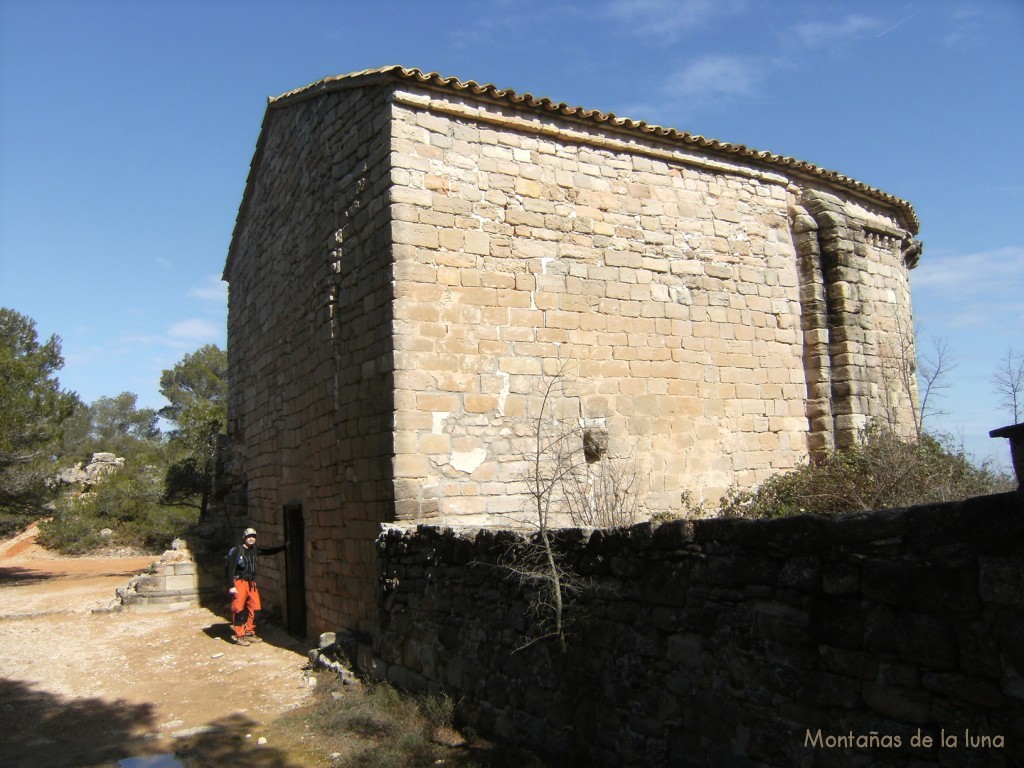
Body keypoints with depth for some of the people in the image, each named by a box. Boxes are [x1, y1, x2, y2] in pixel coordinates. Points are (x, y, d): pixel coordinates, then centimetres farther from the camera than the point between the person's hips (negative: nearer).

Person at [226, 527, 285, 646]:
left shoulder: (255, 550, 9)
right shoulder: (237, 551, -9)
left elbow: (270, 551, 18)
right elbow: (230, 569, -12)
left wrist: (284, 547, 9)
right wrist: (231, 586, -17)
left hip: (251, 583, 6)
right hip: (239, 583, -6)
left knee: (253, 609, 5)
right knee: (239, 609, -6)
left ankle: (249, 633, 17)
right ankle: (239, 636, 3)